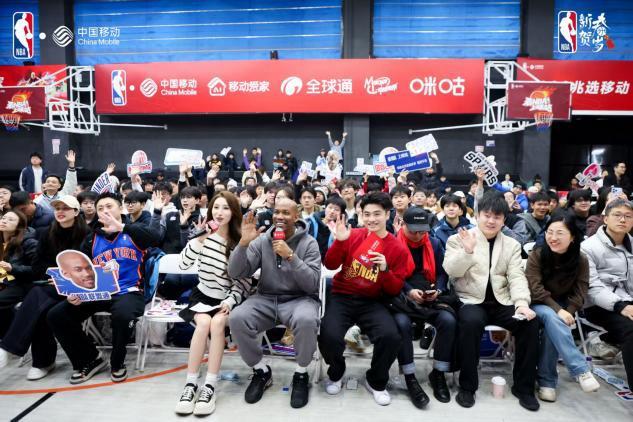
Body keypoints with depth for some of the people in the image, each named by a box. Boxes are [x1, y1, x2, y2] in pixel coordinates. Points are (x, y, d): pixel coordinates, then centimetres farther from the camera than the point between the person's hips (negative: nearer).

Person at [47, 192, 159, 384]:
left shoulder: (133, 232, 3)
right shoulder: (91, 240, 15)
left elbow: (154, 239, -20)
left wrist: (121, 227, -27)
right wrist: (75, 293, -11)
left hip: (128, 292, -5)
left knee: (122, 314, -37)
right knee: (56, 314, -12)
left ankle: (117, 362, -6)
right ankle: (90, 359, 6)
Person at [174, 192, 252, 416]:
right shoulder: (204, 235, -2)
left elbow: (244, 281, -6)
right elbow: (183, 264, -11)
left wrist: (230, 301, -20)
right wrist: (198, 240, -23)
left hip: (228, 299, -1)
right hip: (203, 295, 1)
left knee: (217, 323, -29)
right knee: (204, 322, -27)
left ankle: (210, 386, -21)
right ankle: (190, 384, -17)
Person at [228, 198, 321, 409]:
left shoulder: (309, 243, -4)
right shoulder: (261, 240, 2)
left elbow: (312, 284, -15)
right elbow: (235, 273, -4)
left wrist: (290, 256, -25)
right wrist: (243, 243, -18)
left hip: (299, 299, -2)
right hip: (266, 299, 3)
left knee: (307, 320, -37)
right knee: (236, 319, -26)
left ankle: (301, 374, -6)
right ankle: (261, 371, 1)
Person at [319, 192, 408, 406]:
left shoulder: (398, 248, 0)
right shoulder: (353, 235, 1)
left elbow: (395, 290, -1)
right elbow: (330, 265, -2)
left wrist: (385, 270, -20)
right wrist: (339, 241, -18)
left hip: (372, 302, 0)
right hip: (342, 297, 0)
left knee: (391, 337, -28)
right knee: (329, 337, -28)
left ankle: (376, 382, 6)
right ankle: (336, 373, 11)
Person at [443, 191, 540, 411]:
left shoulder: (512, 244, 13)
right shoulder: (458, 239, 4)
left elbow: (517, 277, 2)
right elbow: (451, 271, -8)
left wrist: (522, 303, -16)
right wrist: (467, 251, -26)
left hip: (501, 302, 4)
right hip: (470, 300, -3)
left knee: (530, 322, -21)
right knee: (471, 322, -34)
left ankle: (523, 386, -2)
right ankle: (467, 386, -15)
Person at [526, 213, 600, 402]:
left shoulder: (581, 260, -7)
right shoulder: (536, 255, -14)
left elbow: (580, 293, -6)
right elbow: (535, 290, -17)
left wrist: (567, 313, -22)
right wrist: (557, 310, -27)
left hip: (563, 307, 2)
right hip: (538, 305, -1)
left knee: (552, 328, -31)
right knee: (550, 317, -35)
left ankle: (546, 381, -19)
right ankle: (580, 369, -35)